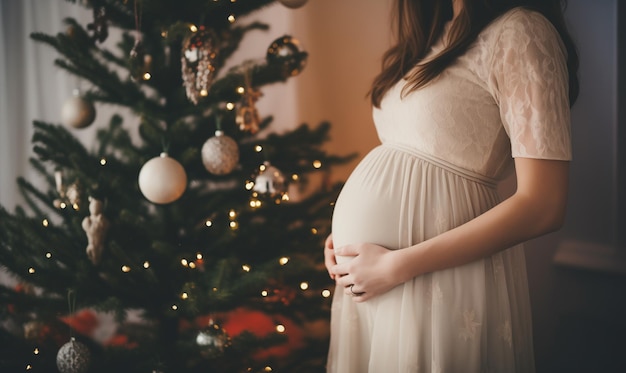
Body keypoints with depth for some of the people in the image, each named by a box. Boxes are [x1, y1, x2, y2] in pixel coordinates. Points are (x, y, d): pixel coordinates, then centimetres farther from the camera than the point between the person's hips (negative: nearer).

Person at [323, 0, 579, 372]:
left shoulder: (519, 32, -12)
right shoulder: (434, 33, 13)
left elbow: (543, 205, -20)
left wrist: (396, 265, -19)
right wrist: (344, 233, 6)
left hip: (438, 280, -7)